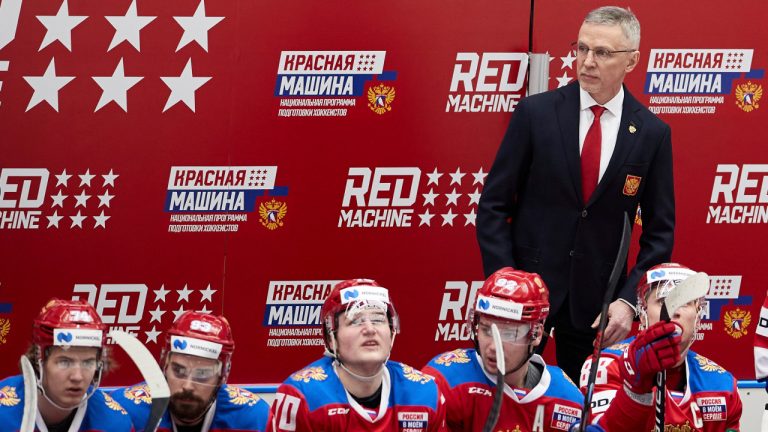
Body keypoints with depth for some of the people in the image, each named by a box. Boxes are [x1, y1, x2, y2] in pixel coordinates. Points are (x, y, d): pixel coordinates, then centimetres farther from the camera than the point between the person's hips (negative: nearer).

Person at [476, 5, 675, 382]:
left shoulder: (652, 134, 0)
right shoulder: (536, 113, -4)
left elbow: (659, 231, 5)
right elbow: (493, 205, -1)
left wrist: (628, 300, -6)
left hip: (595, 301, 1)